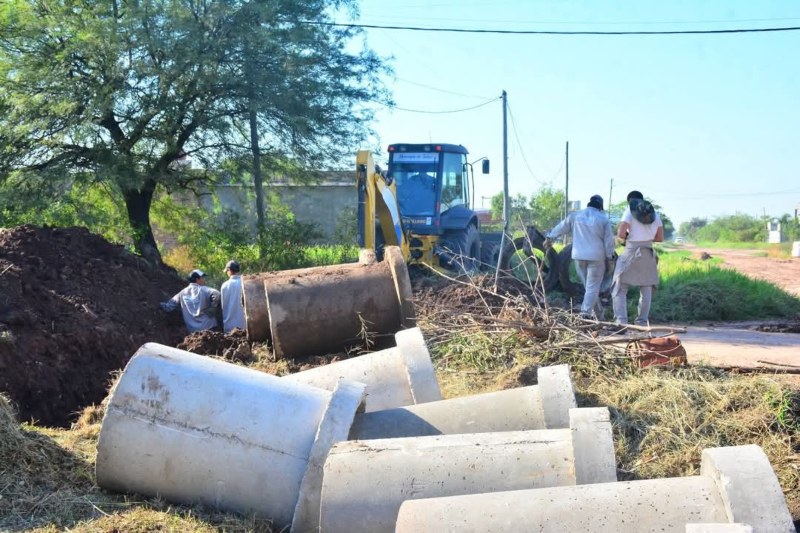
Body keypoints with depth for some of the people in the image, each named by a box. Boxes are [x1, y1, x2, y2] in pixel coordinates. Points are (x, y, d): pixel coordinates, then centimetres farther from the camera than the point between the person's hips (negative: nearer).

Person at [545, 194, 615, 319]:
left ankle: (597, 312, 20)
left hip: (579, 256, 4)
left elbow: (561, 227, 16)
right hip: (596, 257, -3)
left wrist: (549, 237, 30)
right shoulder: (603, 219, -3)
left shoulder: (575, 216, 5)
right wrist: (609, 257, 8)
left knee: (588, 285, 14)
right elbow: (609, 240, -2)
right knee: (593, 287, -1)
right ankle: (586, 312, -11)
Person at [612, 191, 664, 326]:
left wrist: (623, 238, 6)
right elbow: (660, 237, 10)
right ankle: (642, 321, 16)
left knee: (619, 289, 0)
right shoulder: (654, 213, 9)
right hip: (648, 254, 4)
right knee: (646, 289, 18)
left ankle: (621, 320, -15)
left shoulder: (630, 211, -5)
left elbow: (620, 233, -15)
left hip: (631, 253, -4)